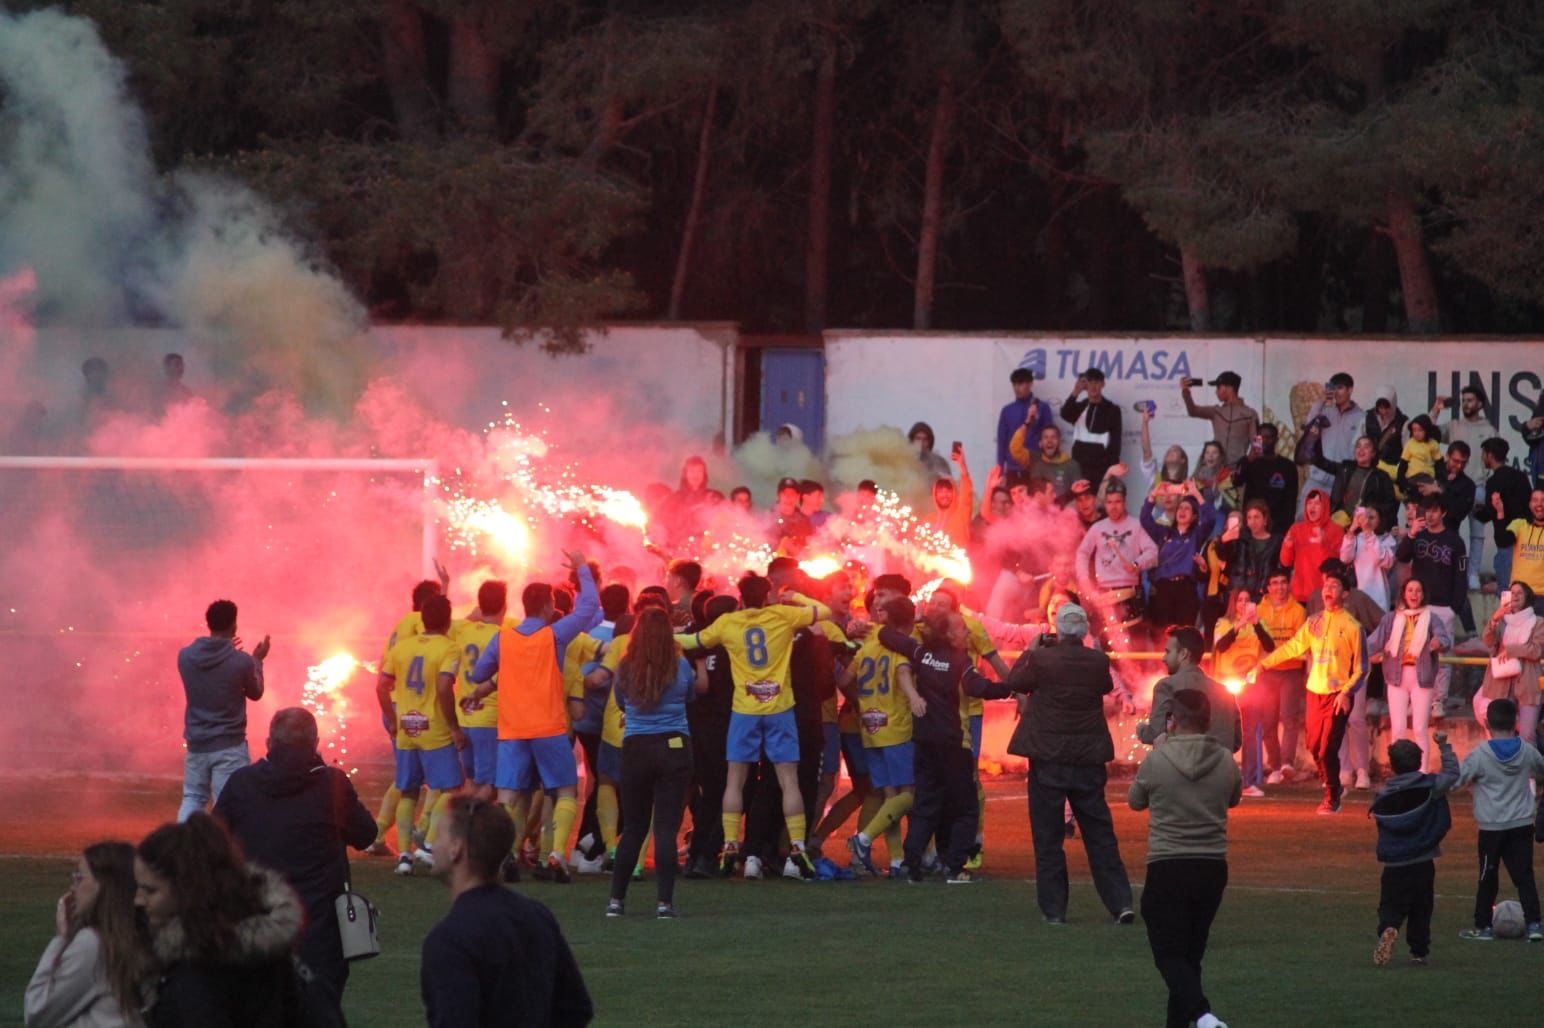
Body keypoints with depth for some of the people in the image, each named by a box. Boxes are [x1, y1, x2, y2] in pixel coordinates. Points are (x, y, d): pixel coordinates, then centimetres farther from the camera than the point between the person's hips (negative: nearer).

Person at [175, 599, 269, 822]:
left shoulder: (186, 656, -5)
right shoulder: (241, 661, -15)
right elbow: (255, 693, 3)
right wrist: (257, 661, 18)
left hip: (197, 745, 4)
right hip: (229, 746, -4)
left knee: (192, 800, 17)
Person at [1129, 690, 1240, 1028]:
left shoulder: (1156, 761, -10)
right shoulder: (1225, 763, -2)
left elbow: (1135, 801, 9)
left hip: (1167, 870, -4)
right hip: (1212, 868, 4)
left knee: (1169, 954, -3)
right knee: (1191, 952, 16)